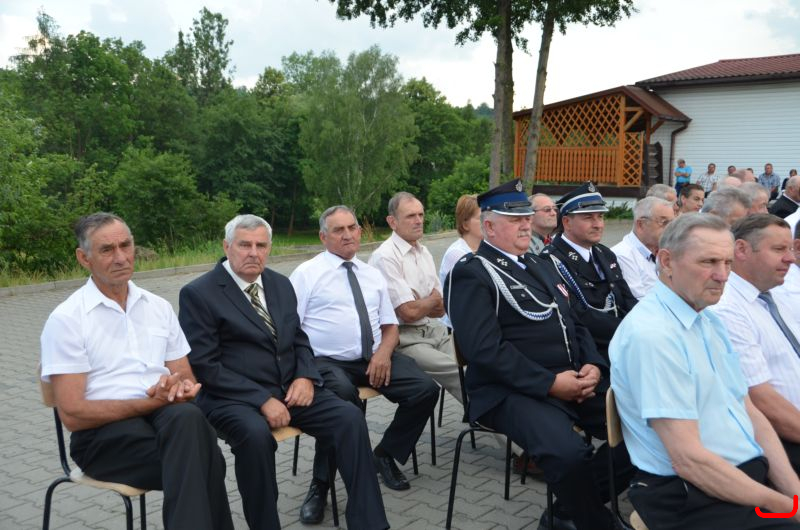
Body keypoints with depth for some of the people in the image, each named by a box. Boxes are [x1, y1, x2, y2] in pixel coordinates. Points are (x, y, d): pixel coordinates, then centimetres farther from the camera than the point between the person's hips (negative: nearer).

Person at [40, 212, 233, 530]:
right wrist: (151, 402, -17)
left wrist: (180, 388, -11)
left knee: (187, 418, -33)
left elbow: (186, 378, 15)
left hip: (168, 417, 5)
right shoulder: (66, 319, -2)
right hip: (104, 433, -4)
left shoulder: (159, 307, 13)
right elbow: (73, 414, -8)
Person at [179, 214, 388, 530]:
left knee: (350, 416, -17)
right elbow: (204, 365, -12)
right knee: (255, 434, -37)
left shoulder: (281, 284, 13)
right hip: (234, 397, -5)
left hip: (289, 388, 5)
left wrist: (305, 377, -5)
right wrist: (262, 399, -20)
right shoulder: (198, 293, -6)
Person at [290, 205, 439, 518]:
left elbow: (390, 326, 17)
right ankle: (321, 484, -18)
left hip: (374, 358, 5)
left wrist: (384, 353, -6)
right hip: (328, 362, -5)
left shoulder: (373, 275, 16)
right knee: (342, 394, -38)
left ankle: (385, 455, 8)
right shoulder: (306, 274, 1)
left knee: (425, 389, -17)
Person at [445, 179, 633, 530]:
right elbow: (485, 349, -17)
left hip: (575, 380, 8)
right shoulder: (471, 274, -6)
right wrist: (550, 382, -19)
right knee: (569, 454, -33)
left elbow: (574, 323, 20)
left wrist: (593, 366, 0)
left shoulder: (540, 265, 21)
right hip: (514, 391, -8)